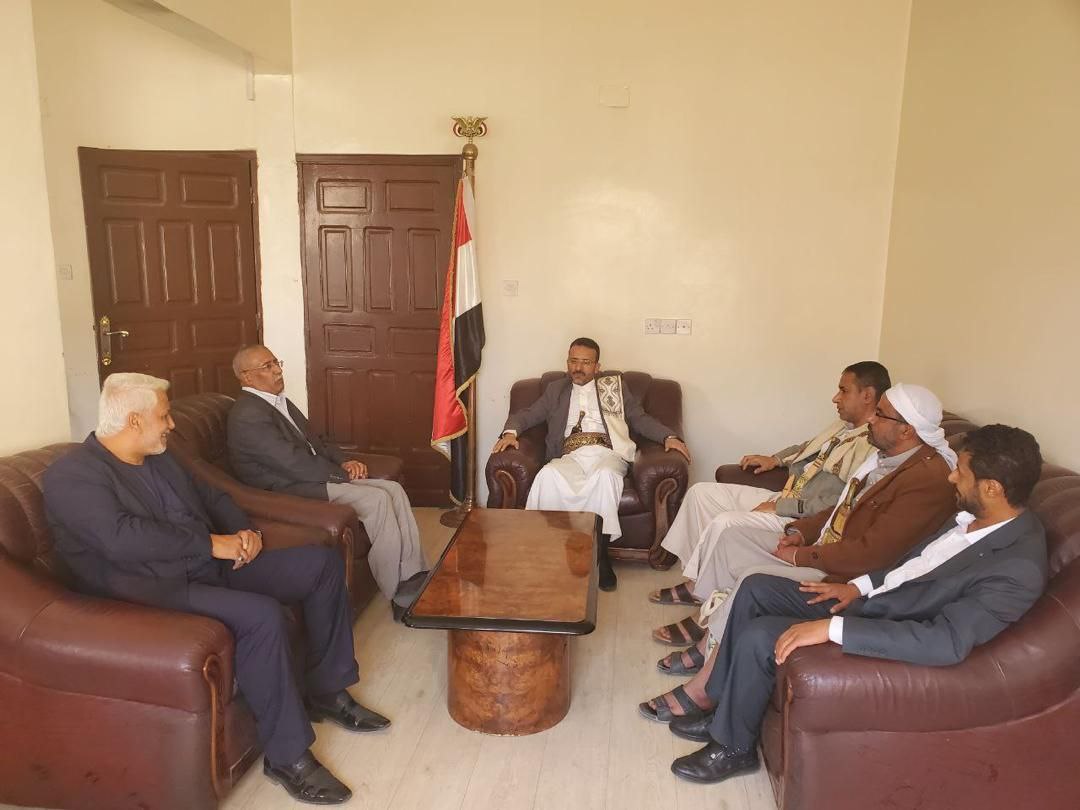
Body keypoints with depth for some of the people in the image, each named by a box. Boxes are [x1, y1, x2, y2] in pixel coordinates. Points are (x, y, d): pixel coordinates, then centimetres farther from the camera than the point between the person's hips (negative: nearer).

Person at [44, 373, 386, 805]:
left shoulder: (158, 457, 16)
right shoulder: (72, 476, -12)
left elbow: (210, 496, 22)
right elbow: (124, 538, -26)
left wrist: (245, 531, 1)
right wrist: (211, 543, -21)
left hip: (211, 566, 9)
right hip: (154, 589, -9)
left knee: (324, 562, 2)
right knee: (261, 615, -35)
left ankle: (325, 690, 12)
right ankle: (287, 756, -19)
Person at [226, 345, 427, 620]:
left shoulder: (280, 402, 17)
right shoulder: (248, 414, -15)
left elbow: (316, 442, 21)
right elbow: (295, 464, -20)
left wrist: (345, 462, 2)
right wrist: (343, 474, -12)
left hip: (313, 476, 10)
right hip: (291, 492, -10)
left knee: (393, 490, -7)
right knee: (377, 500, -24)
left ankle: (413, 578, -9)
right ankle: (400, 597, -16)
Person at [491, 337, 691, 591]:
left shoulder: (615, 384, 23)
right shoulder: (556, 389, 27)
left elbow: (640, 419, 18)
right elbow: (527, 415, 24)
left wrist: (669, 437, 1)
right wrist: (510, 432, 1)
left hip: (606, 453, -1)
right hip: (569, 456, 1)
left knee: (605, 475, -38)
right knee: (548, 475, -35)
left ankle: (601, 557, -30)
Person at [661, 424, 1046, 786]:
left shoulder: (1018, 569, -27)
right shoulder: (977, 516, 0)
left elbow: (947, 643, -37)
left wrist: (832, 628, -37)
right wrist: (860, 586, 2)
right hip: (866, 599, 9)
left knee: (758, 636, -20)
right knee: (756, 588, 4)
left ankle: (734, 747, 6)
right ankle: (724, 709, 17)